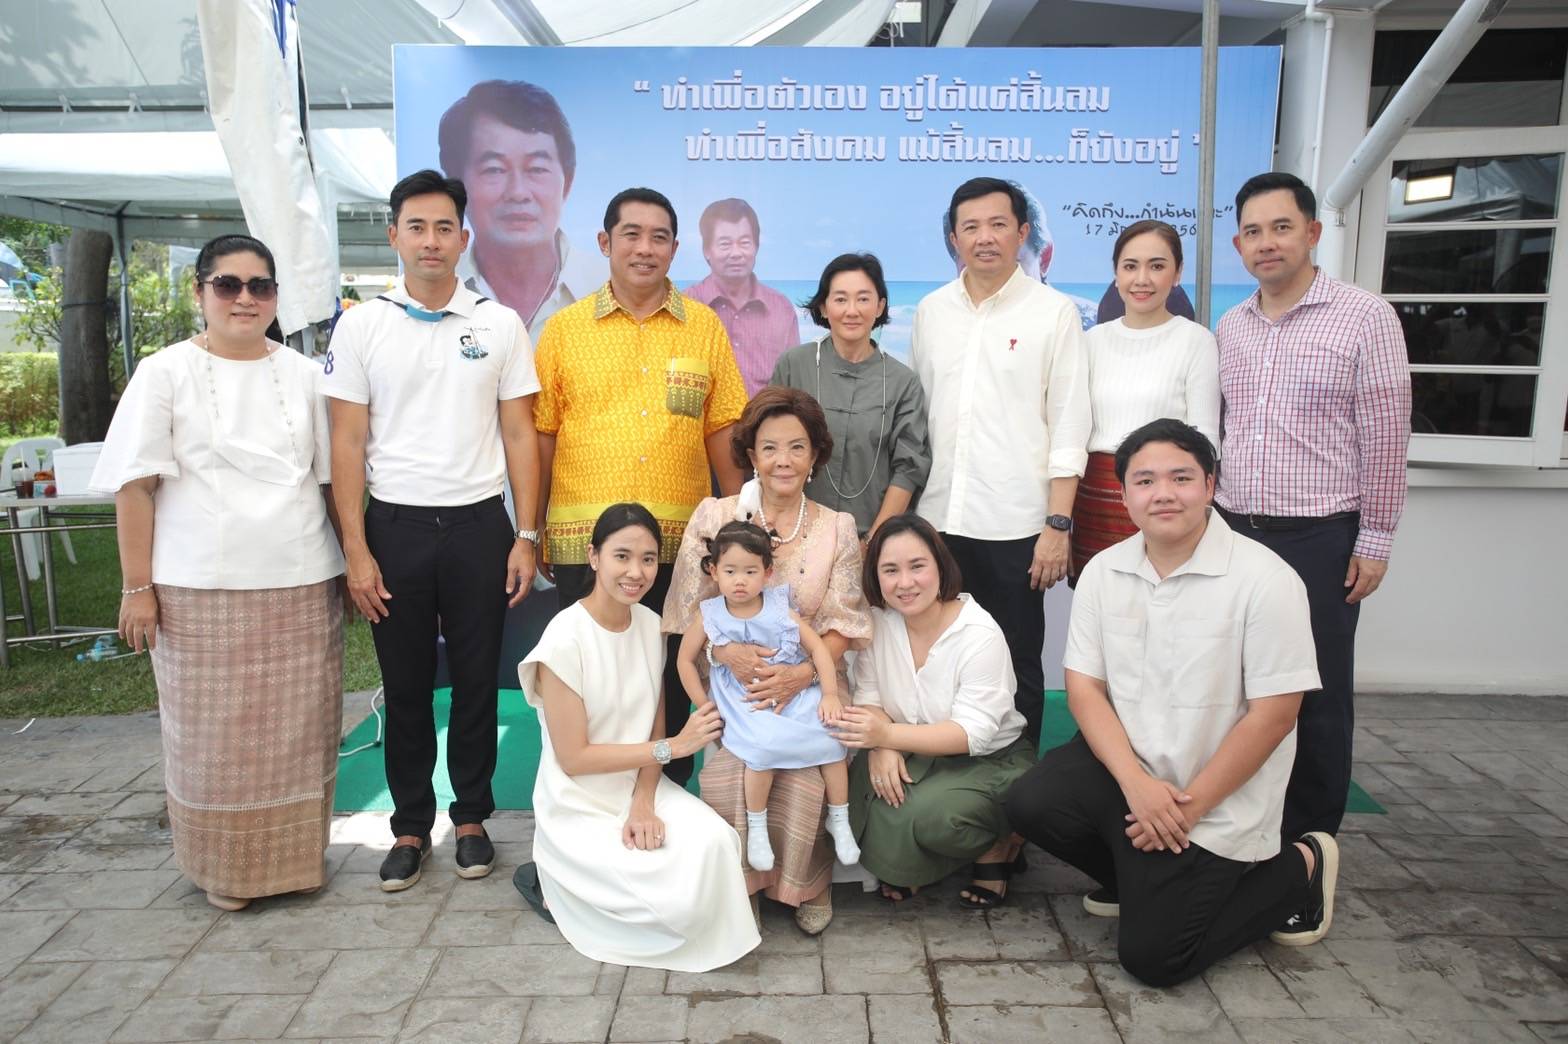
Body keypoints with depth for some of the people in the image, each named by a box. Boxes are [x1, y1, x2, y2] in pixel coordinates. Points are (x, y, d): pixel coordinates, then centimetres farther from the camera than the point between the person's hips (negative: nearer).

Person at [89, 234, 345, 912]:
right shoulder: (165, 373, 2)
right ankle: (227, 872, 24)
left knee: (298, 730, 6)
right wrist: (137, 586, -5)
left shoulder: (304, 375, 10)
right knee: (214, 735, 6)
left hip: (302, 586, 2)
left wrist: (353, 560, 7)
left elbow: (334, 477, 12)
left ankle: (298, 856, 24)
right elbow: (136, 486, -1)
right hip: (200, 591, -2)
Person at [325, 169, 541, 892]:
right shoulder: (360, 326, 3)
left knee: (476, 681, 8)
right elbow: (348, 443, 1)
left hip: (478, 525, 0)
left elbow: (520, 436, 3)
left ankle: (472, 817, 25)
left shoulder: (499, 325, 4)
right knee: (404, 687, 9)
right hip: (395, 526, 0)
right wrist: (356, 551, -5)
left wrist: (526, 538, -3)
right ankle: (411, 826, 25)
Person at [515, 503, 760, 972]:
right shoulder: (565, 639, -20)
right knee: (679, 894, -21)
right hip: (580, 806, -6)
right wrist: (671, 747, -18)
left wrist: (644, 803, -13)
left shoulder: (650, 623, 0)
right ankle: (552, 882, 5)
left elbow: (654, 727, 3)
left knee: (714, 842, -22)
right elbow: (573, 758, -17)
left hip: (639, 786, 6)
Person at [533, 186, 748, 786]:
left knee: (672, 681, 10)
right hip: (583, 540, 0)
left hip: (680, 540, 1)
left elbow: (722, 431, 8)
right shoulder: (564, 328, 5)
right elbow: (541, 434, 5)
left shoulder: (704, 326, 7)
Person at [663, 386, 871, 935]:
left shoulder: (837, 528, 5)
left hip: (809, 685, 0)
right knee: (726, 778, -26)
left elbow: (842, 623, 0)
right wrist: (727, 651, -20)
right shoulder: (713, 516, 2)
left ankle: (805, 887, 8)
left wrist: (801, 673, -18)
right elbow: (692, 607, 0)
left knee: (803, 782, -24)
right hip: (732, 684, 0)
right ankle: (739, 887, 4)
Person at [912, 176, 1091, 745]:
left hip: (1015, 526, -3)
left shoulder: (1053, 312, 0)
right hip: (938, 520, 3)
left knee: (1017, 670, 8)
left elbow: (1069, 428, -3)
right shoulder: (931, 311, 11)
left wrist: (1058, 525, -10)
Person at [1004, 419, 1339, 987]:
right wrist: (1135, 781, -17)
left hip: (1216, 798, -5)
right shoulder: (1104, 571, -2)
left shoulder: (1264, 579, -17)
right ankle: (1142, 876, 12)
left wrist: (1190, 805, -16)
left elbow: (1272, 714, -16)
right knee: (1030, 804, -20)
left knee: (1151, 956, -7)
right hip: (1124, 766, 5)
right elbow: (1083, 686, -2)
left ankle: (1299, 869, 16)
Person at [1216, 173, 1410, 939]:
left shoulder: (1363, 317, -6)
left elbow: (1385, 435, -7)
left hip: (1320, 539, -5)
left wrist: (1374, 539, -9)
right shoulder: (1230, 327, 9)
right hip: (1231, 532, 5)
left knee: (1315, 698, 4)